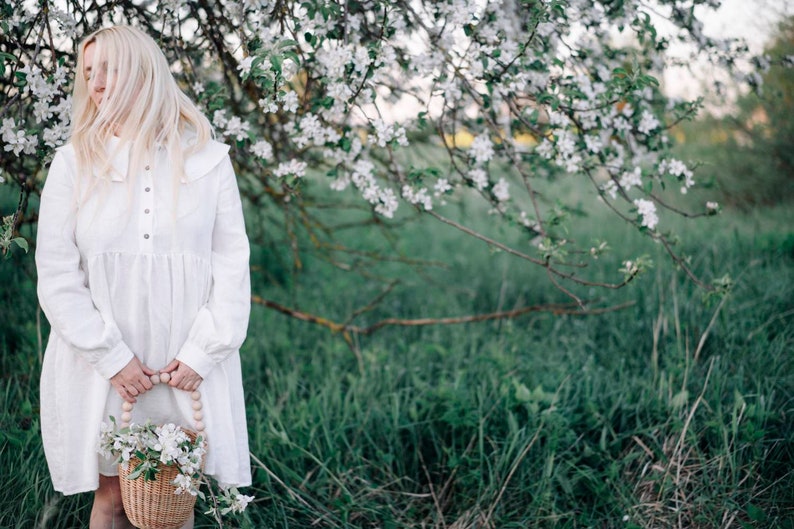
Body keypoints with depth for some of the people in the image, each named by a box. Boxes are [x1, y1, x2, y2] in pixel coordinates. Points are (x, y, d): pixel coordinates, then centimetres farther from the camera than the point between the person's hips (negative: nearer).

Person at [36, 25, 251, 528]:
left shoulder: (207, 158, 1)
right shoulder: (74, 162, 0)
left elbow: (232, 263, 1)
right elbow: (57, 276, -2)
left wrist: (202, 352, -7)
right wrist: (112, 357, -9)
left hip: (189, 369, 0)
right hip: (103, 370, 0)